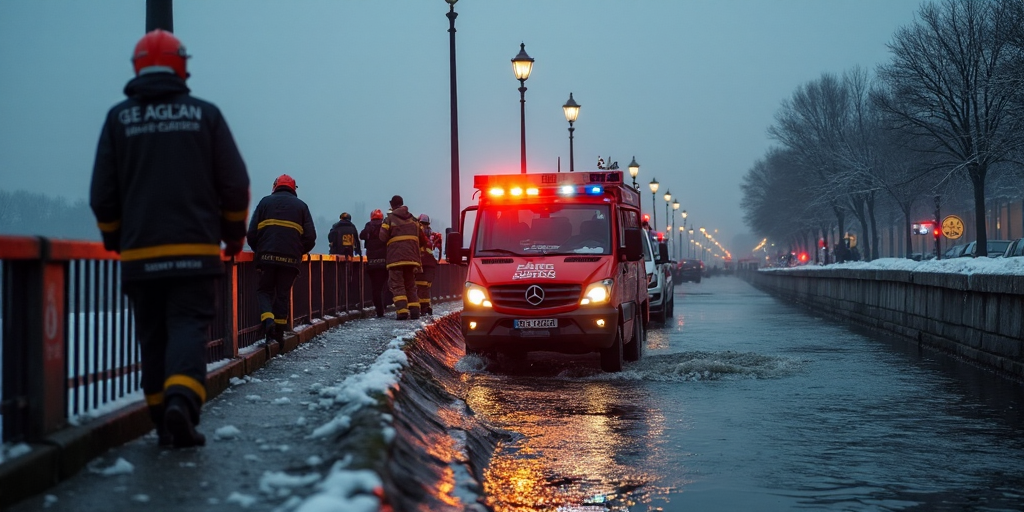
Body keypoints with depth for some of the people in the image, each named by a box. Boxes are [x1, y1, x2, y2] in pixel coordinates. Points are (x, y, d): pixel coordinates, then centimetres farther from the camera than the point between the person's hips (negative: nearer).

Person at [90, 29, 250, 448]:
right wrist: (234, 233, 16)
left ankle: (164, 421, 10)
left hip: (140, 253, 2)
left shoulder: (119, 118, 4)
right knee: (188, 325, -5)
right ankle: (181, 399, -28)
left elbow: (102, 194, 4)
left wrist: (113, 237, 20)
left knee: (153, 335, 10)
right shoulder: (205, 114, 3)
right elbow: (235, 185, 2)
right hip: (194, 251, -1)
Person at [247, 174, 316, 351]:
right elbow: (310, 237, 4)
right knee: (283, 294, 11)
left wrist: (259, 250, 19)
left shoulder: (265, 202, 9)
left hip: (267, 257, -1)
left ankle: (268, 320, -15)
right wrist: (299, 252, 20)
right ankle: (279, 334, 9)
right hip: (291, 259, 1)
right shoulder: (301, 206, 10)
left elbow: (252, 233, 3)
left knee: (264, 290, 12)